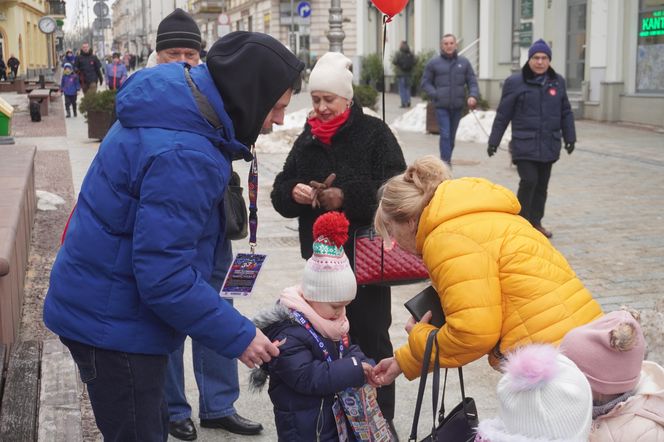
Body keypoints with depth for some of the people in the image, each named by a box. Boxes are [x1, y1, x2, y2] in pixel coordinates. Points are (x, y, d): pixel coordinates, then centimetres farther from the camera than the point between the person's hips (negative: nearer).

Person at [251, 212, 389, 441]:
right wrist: (353, 370, -29)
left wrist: (366, 366, -7)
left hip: (337, 415, 9)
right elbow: (307, 377, -32)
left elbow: (349, 350, 16)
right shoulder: (288, 336, -26)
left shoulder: (329, 324, 5)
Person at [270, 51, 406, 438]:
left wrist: (346, 195, -23)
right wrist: (294, 192, -12)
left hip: (367, 256, -5)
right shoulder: (308, 139, 12)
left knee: (370, 335, 2)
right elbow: (280, 193, 11)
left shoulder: (375, 133, -5)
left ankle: (379, 418, 15)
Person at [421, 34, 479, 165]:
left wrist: (473, 95, -12)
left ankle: (447, 158, 26)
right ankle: (446, 163, -9)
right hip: (441, 106, -3)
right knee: (445, 135, -10)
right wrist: (435, 95, -10)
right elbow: (425, 82, 4)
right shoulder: (433, 63, 0)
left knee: (452, 135, 12)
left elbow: (472, 82, 7)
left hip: (458, 106, 3)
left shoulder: (464, 62, 6)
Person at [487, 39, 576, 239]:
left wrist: (569, 137, 11)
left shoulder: (558, 82, 9)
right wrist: (493, 141, 0)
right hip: (524, 145, -4)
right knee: (529, 181, -15)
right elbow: (502, 115, -1)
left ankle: (535, 222, 23)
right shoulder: (515, 82, -3)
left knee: (542, 185, 10)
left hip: (549, 145, 4)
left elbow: (566, 113, 15)